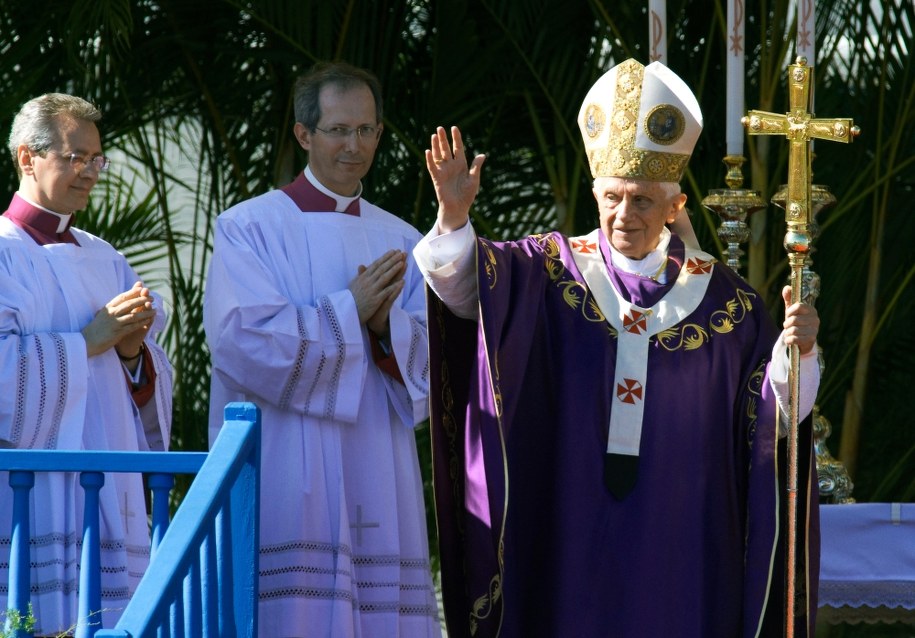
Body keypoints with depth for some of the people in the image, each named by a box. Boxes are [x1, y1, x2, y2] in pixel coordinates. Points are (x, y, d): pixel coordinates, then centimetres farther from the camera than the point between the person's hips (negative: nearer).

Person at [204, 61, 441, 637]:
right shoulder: (250, 229, 2)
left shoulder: (402, 242, 15)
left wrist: (386, 324, -12)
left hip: (379, 482, 4)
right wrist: (350, 309, -12)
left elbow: (433, 363, 8)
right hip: (286, 477, -4)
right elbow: (244, 341, -10)